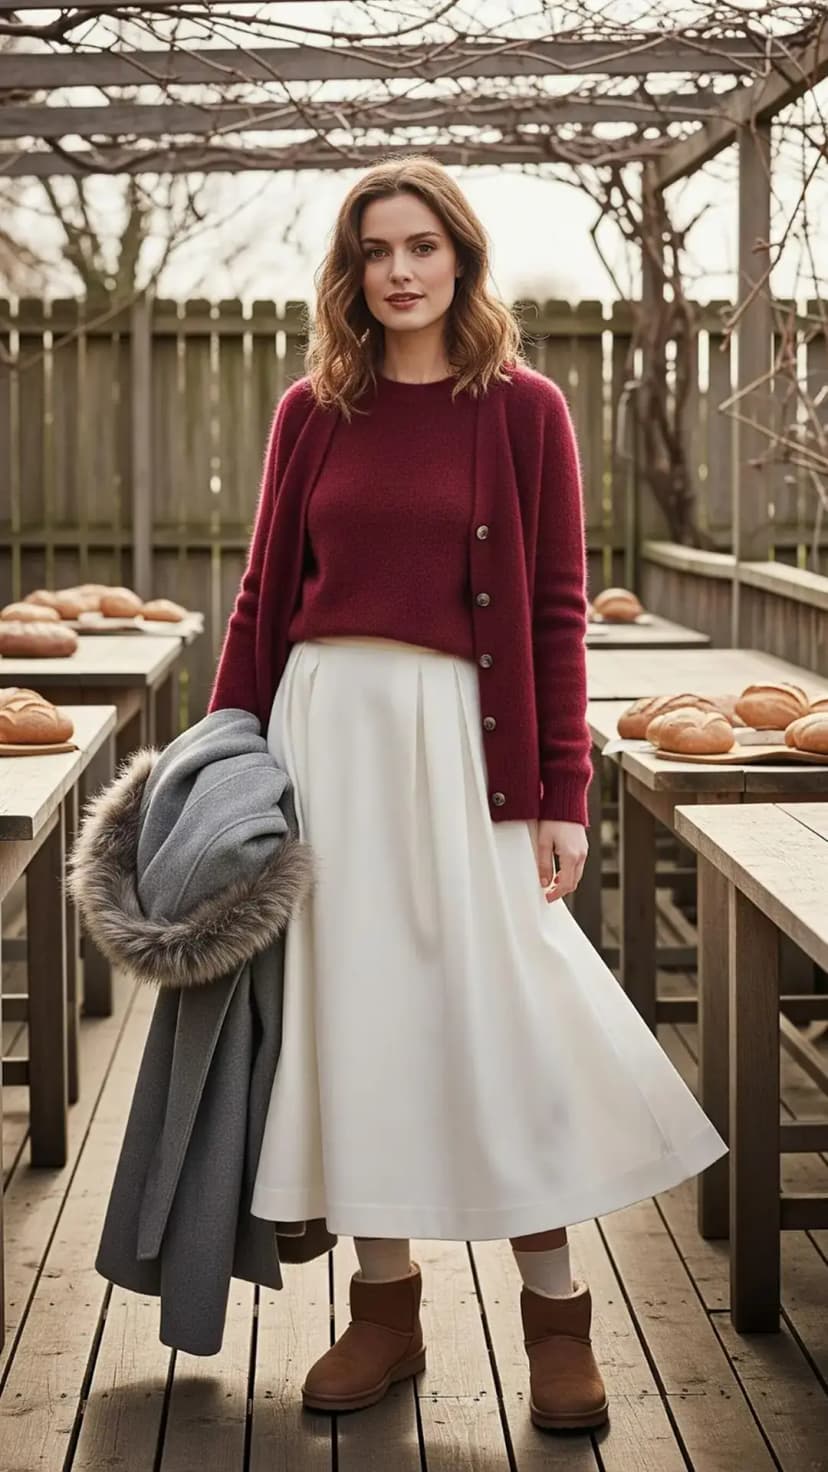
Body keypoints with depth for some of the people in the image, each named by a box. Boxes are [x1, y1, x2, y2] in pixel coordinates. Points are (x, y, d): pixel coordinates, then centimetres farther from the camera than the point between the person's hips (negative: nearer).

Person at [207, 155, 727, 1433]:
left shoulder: (523, 410, -1)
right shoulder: (314, 412, 7)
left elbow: (557, 611, -2)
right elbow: (266, 595, 11)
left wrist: (562, 795, -6)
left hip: (458, 730, -3)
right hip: (324, 722, 3)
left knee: (500, 1011, -3)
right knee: (354, 1007, 7)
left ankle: (557, 1316, 12)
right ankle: (386, 1308, 19)